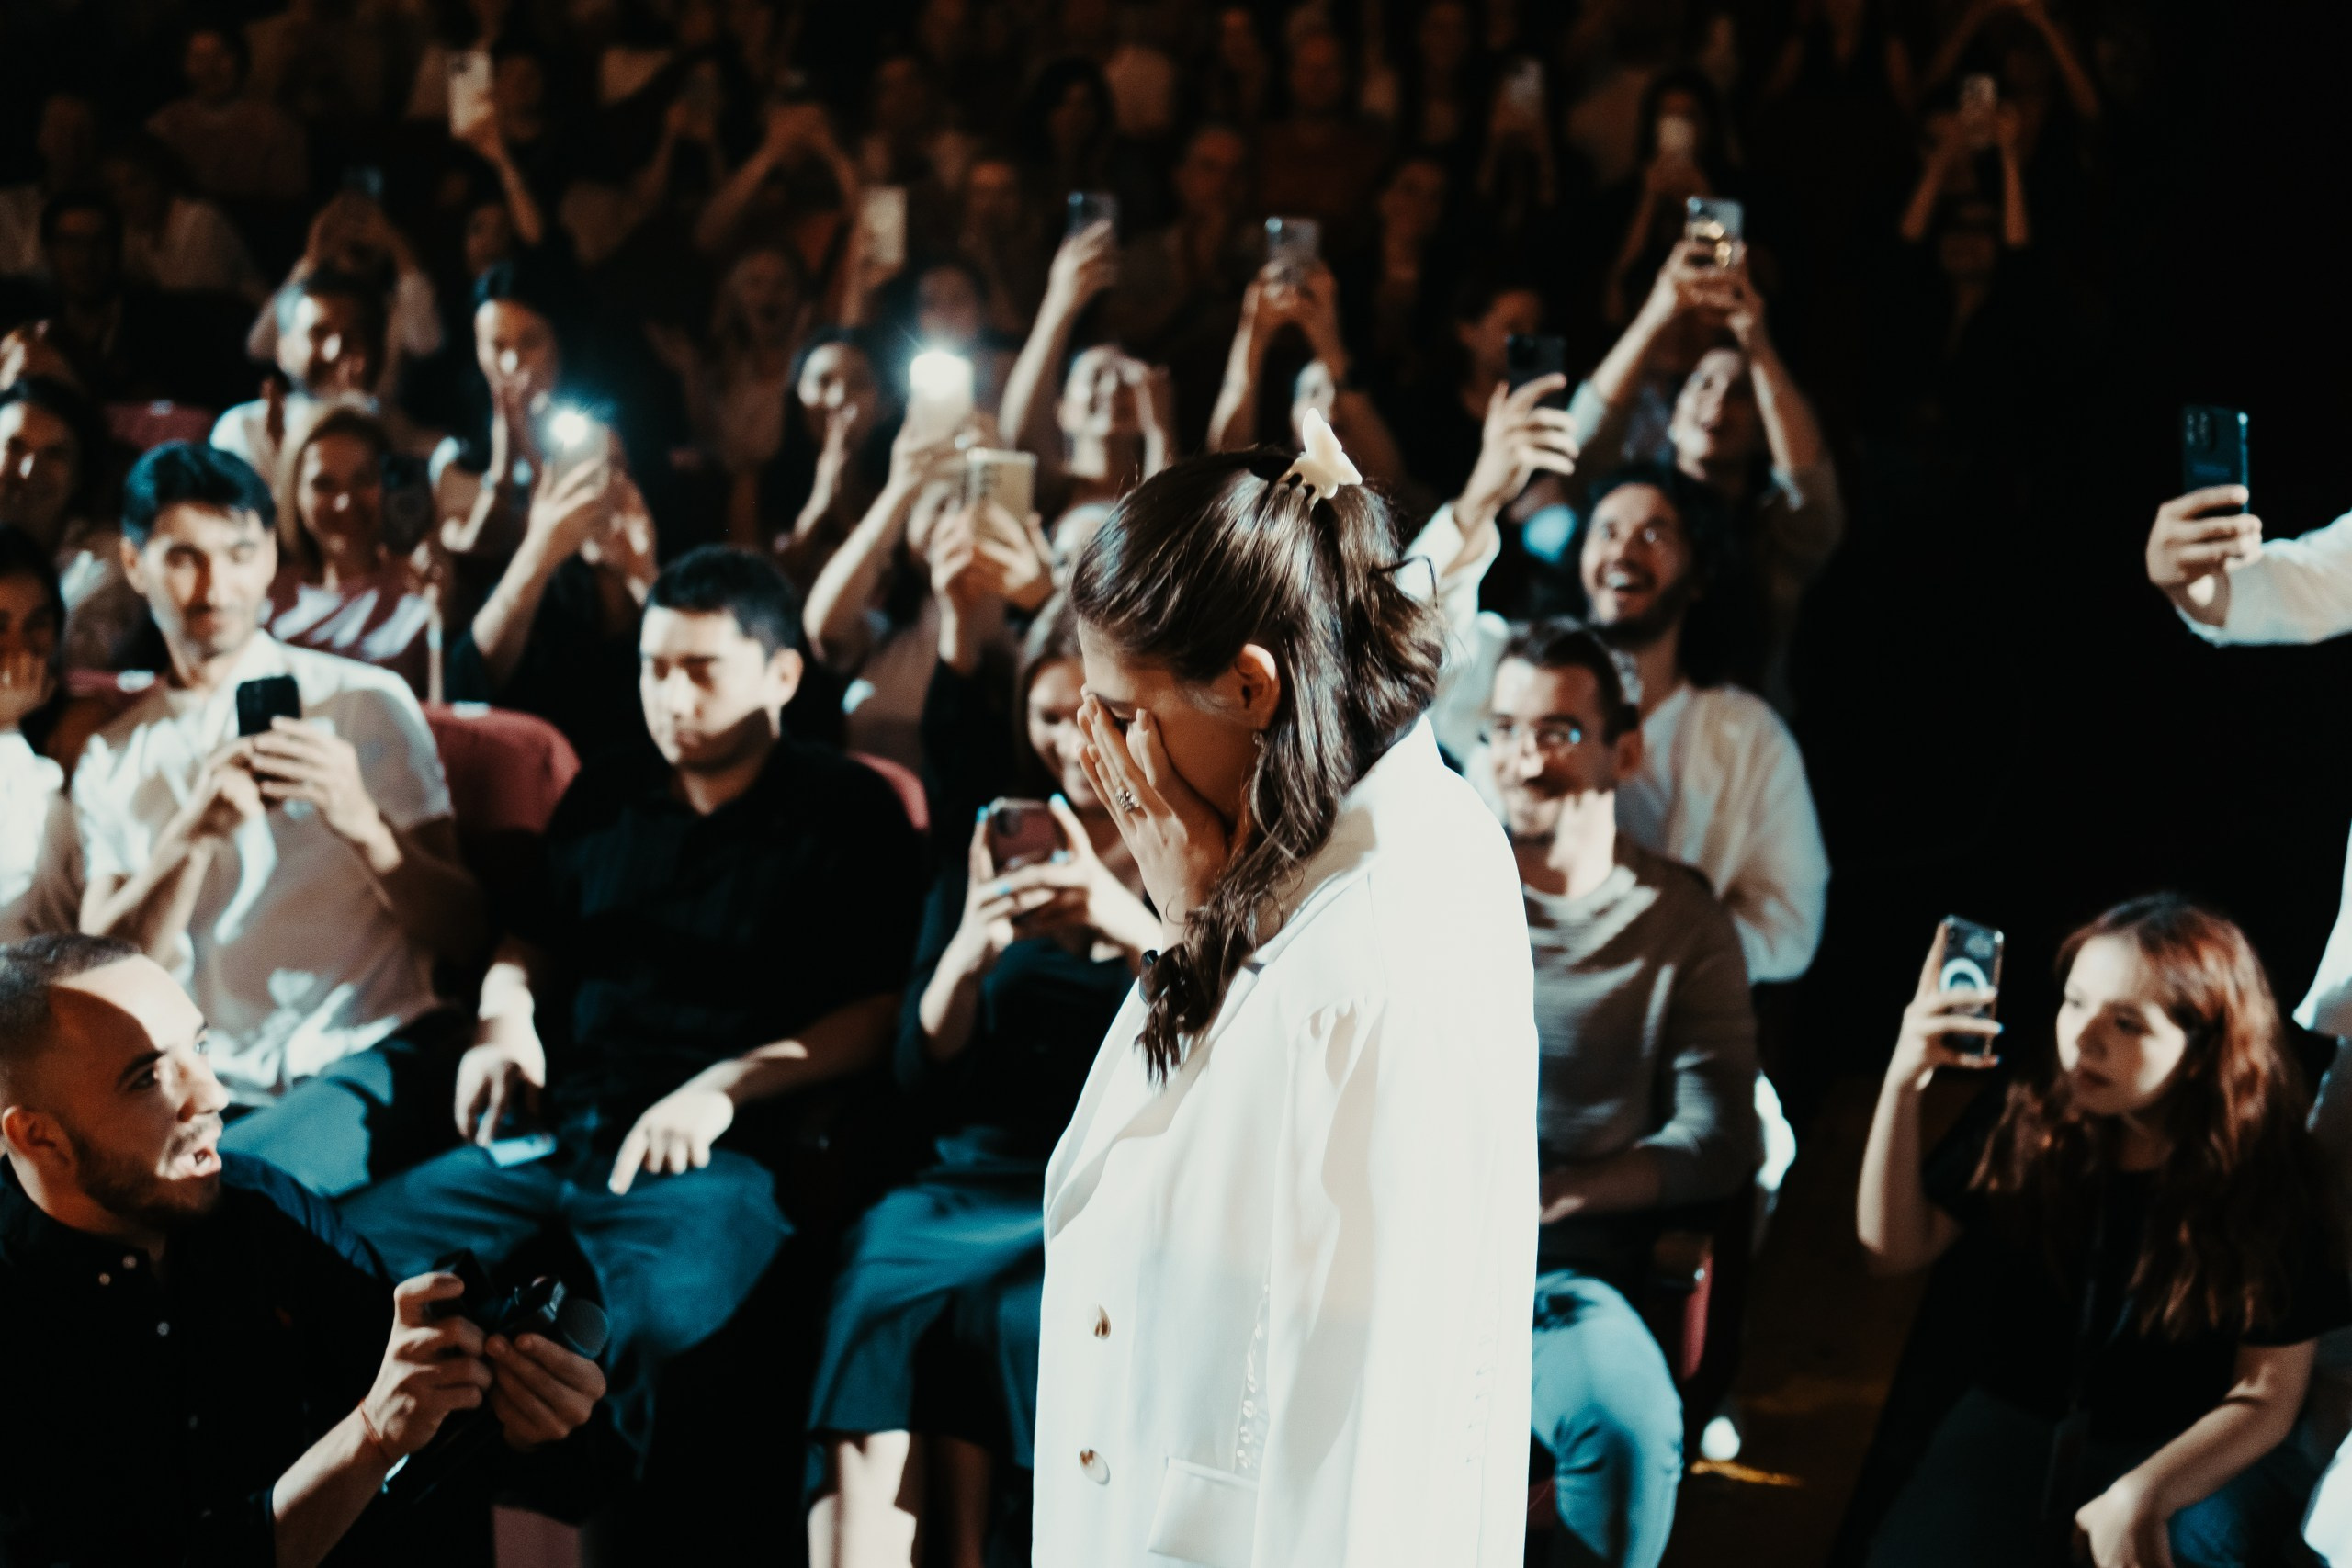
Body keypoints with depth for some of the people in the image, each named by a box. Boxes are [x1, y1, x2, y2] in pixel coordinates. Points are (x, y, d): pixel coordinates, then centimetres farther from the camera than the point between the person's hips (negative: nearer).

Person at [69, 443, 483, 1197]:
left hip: (367, 1058, -3)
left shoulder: (366, 703, 6)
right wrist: (194, 833, -15)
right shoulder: (111, 761, 15)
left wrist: (361, 823, -18)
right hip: (209, 1084, 3)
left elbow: (462, 933, 1)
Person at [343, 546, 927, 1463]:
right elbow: (532, 939, 34)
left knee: (657, 1323, -39)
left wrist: (726, 1086, -12)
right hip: (549, 1134, 6)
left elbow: (880, 1011, 0)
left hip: (716, 1152, -5)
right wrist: (504, 1022, 11)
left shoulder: (848, 815, 8)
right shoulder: (607, 793, 24)